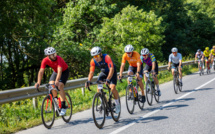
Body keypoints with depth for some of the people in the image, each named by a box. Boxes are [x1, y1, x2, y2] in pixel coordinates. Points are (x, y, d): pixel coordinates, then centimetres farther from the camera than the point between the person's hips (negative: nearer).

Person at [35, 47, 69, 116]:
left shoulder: (58, 59, -35)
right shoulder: (45, 60, -23)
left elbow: (60, 71, -46)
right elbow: (41, 71, -28)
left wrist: (57, 80, -62)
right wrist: (38, 82, -41)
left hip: (64, 71, -4)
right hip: (55, 72, 5)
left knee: (60, 86, -24)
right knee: (51, 85, -18)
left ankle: (63, 107, -18)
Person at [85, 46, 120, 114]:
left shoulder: (107, 57, -34)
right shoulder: (93, 61, -20)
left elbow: (111, 69, -41)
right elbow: (91, 72, -19)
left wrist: (108, 79, -53)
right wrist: (88, 81, -37)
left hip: (112, 72, -5)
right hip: (103, 72, 5)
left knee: (112, 88, -21)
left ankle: (117, 104, -1)